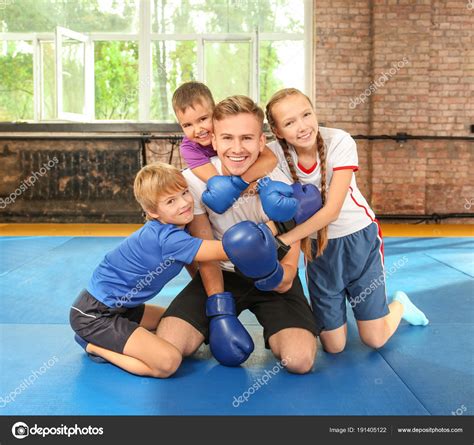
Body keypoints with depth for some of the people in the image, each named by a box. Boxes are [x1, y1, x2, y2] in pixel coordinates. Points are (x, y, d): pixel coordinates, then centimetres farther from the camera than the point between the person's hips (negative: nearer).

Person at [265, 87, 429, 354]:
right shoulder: (276, 154, -16)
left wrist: (285, 240, -32)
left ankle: (399, 304, 34)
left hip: (359, 238, -1)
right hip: (318, 245, 2)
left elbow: (332, 210, -26)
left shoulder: (340, 142, -22)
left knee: (375, 340, 2)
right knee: (334, 346, 4)